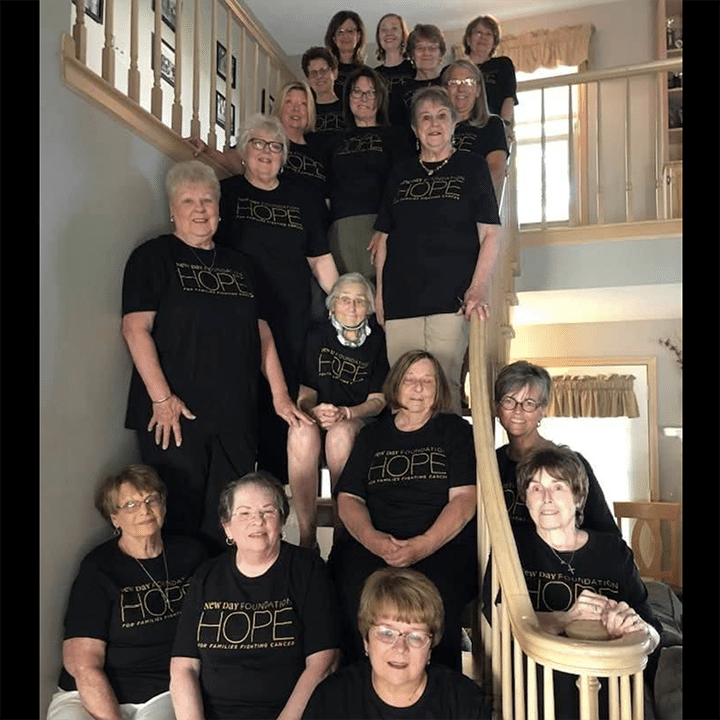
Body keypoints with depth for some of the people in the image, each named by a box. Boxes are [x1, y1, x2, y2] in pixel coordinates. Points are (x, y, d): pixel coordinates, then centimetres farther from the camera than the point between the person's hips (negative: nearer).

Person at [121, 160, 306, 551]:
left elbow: (261, 332, 17)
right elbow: (136, 327, -8)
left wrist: (280, 395, 10)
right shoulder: (153, 256, 3)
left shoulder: (237, 264, 18)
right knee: (179, 516, -1)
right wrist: (161, 398, -16)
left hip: (236, 416, 5)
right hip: (175, 415, -4)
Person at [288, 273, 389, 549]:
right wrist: (314, 410, -20)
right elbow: (306, 393, 5)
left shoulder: (378, 339, 4)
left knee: (341, 433, -36)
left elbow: (378, 399, 2)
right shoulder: (318, 336, 7)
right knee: (301, 432, -34)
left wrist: (345, 413, -18)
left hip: (362, 421, -1)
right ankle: (306, 535, -30)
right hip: (318, 417, 1)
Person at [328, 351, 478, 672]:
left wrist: (423, 546, -14)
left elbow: (464, 500, 2)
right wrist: (372, 539, -10)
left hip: (443, 545, -1)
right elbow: (348, 498, 12)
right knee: (354, 596, -30)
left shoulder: (455, 431, 14)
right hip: (372, 544, 2)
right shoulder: (372, 435, 21)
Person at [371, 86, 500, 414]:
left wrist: (477, 288, -11)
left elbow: (489, 235, 3)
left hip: (452, 297, -3)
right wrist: (380, 292, 8)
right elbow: (384, 237, 17)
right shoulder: (400, 173, 18)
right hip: (401, 298, 3)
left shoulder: (472, 168, 10)